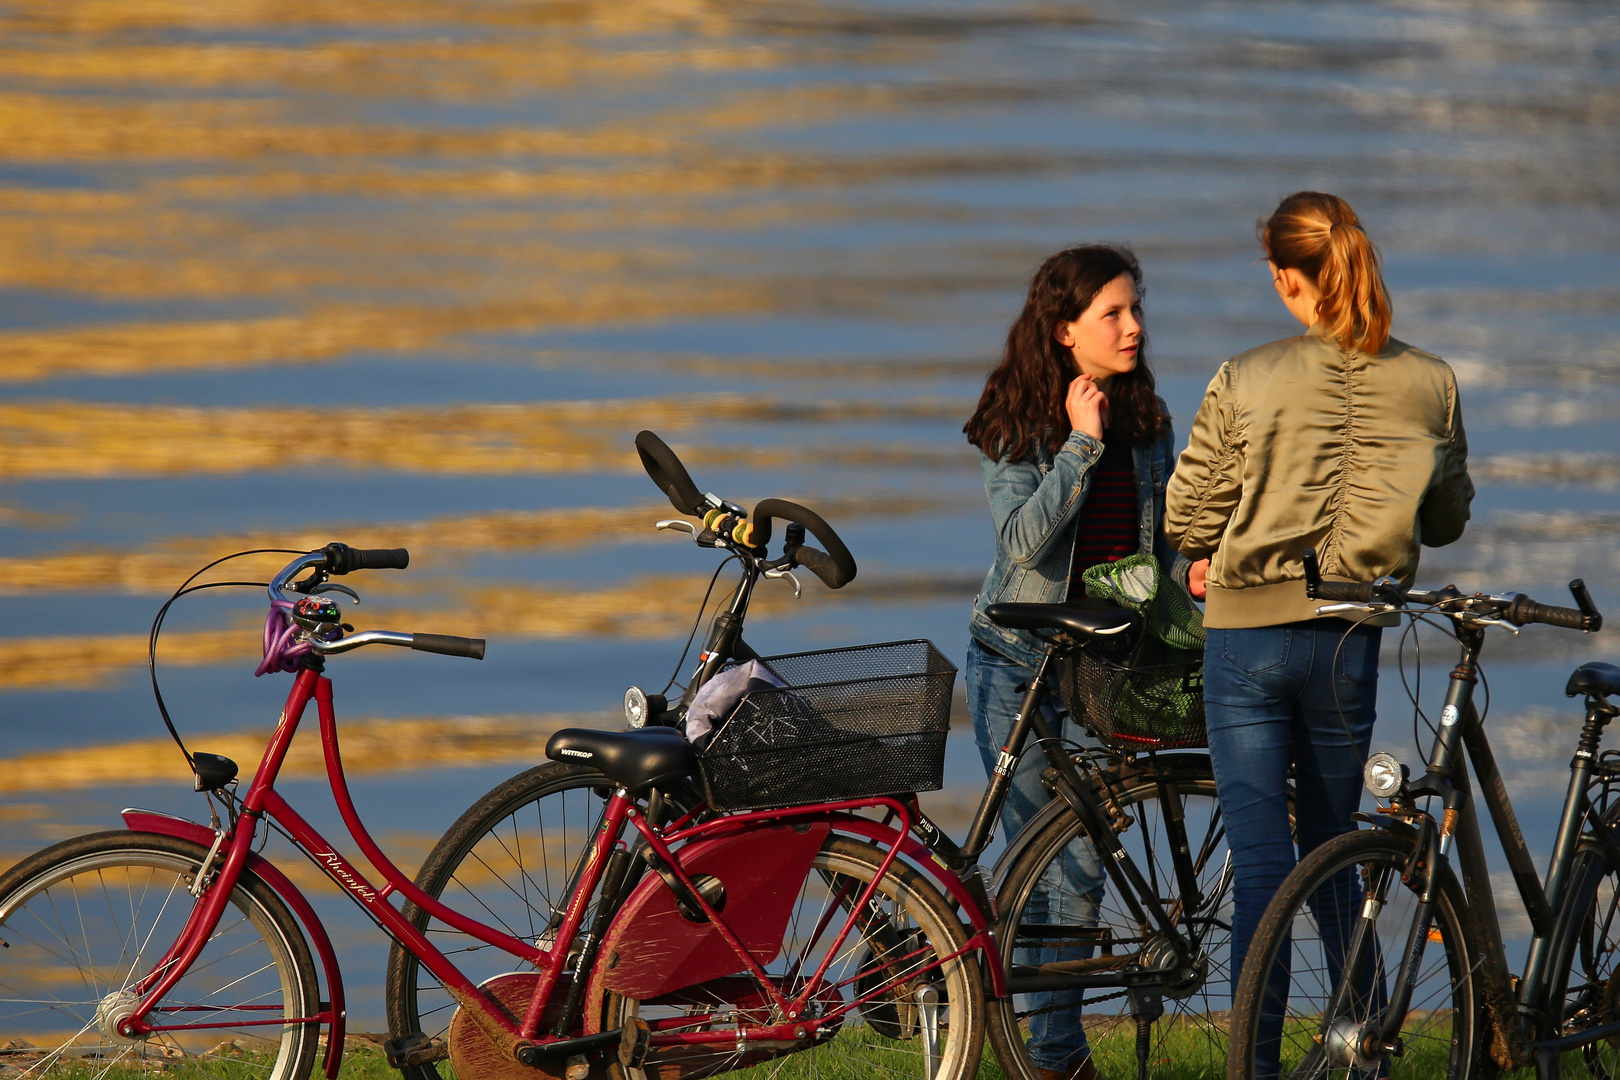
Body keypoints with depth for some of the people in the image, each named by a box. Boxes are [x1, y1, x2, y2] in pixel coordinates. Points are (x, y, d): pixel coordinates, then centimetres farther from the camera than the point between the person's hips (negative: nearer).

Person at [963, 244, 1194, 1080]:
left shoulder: (1147, 422, 6)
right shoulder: (1016, 425, -8)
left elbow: (1163, 537, 14)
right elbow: (1025, 540, -20)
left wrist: (1188, 569, -7)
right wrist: (1081, 443, -24)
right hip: (1018, 666, -3)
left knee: (1084, 864, 1)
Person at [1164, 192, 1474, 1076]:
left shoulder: (1245, 383, -11)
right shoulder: (1429, 385, -4)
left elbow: (1186, 518, -4)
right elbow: (1448, 518, 8)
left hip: (1248, 637, -2)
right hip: (1358, 640, 3)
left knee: (1260, 861, -1)